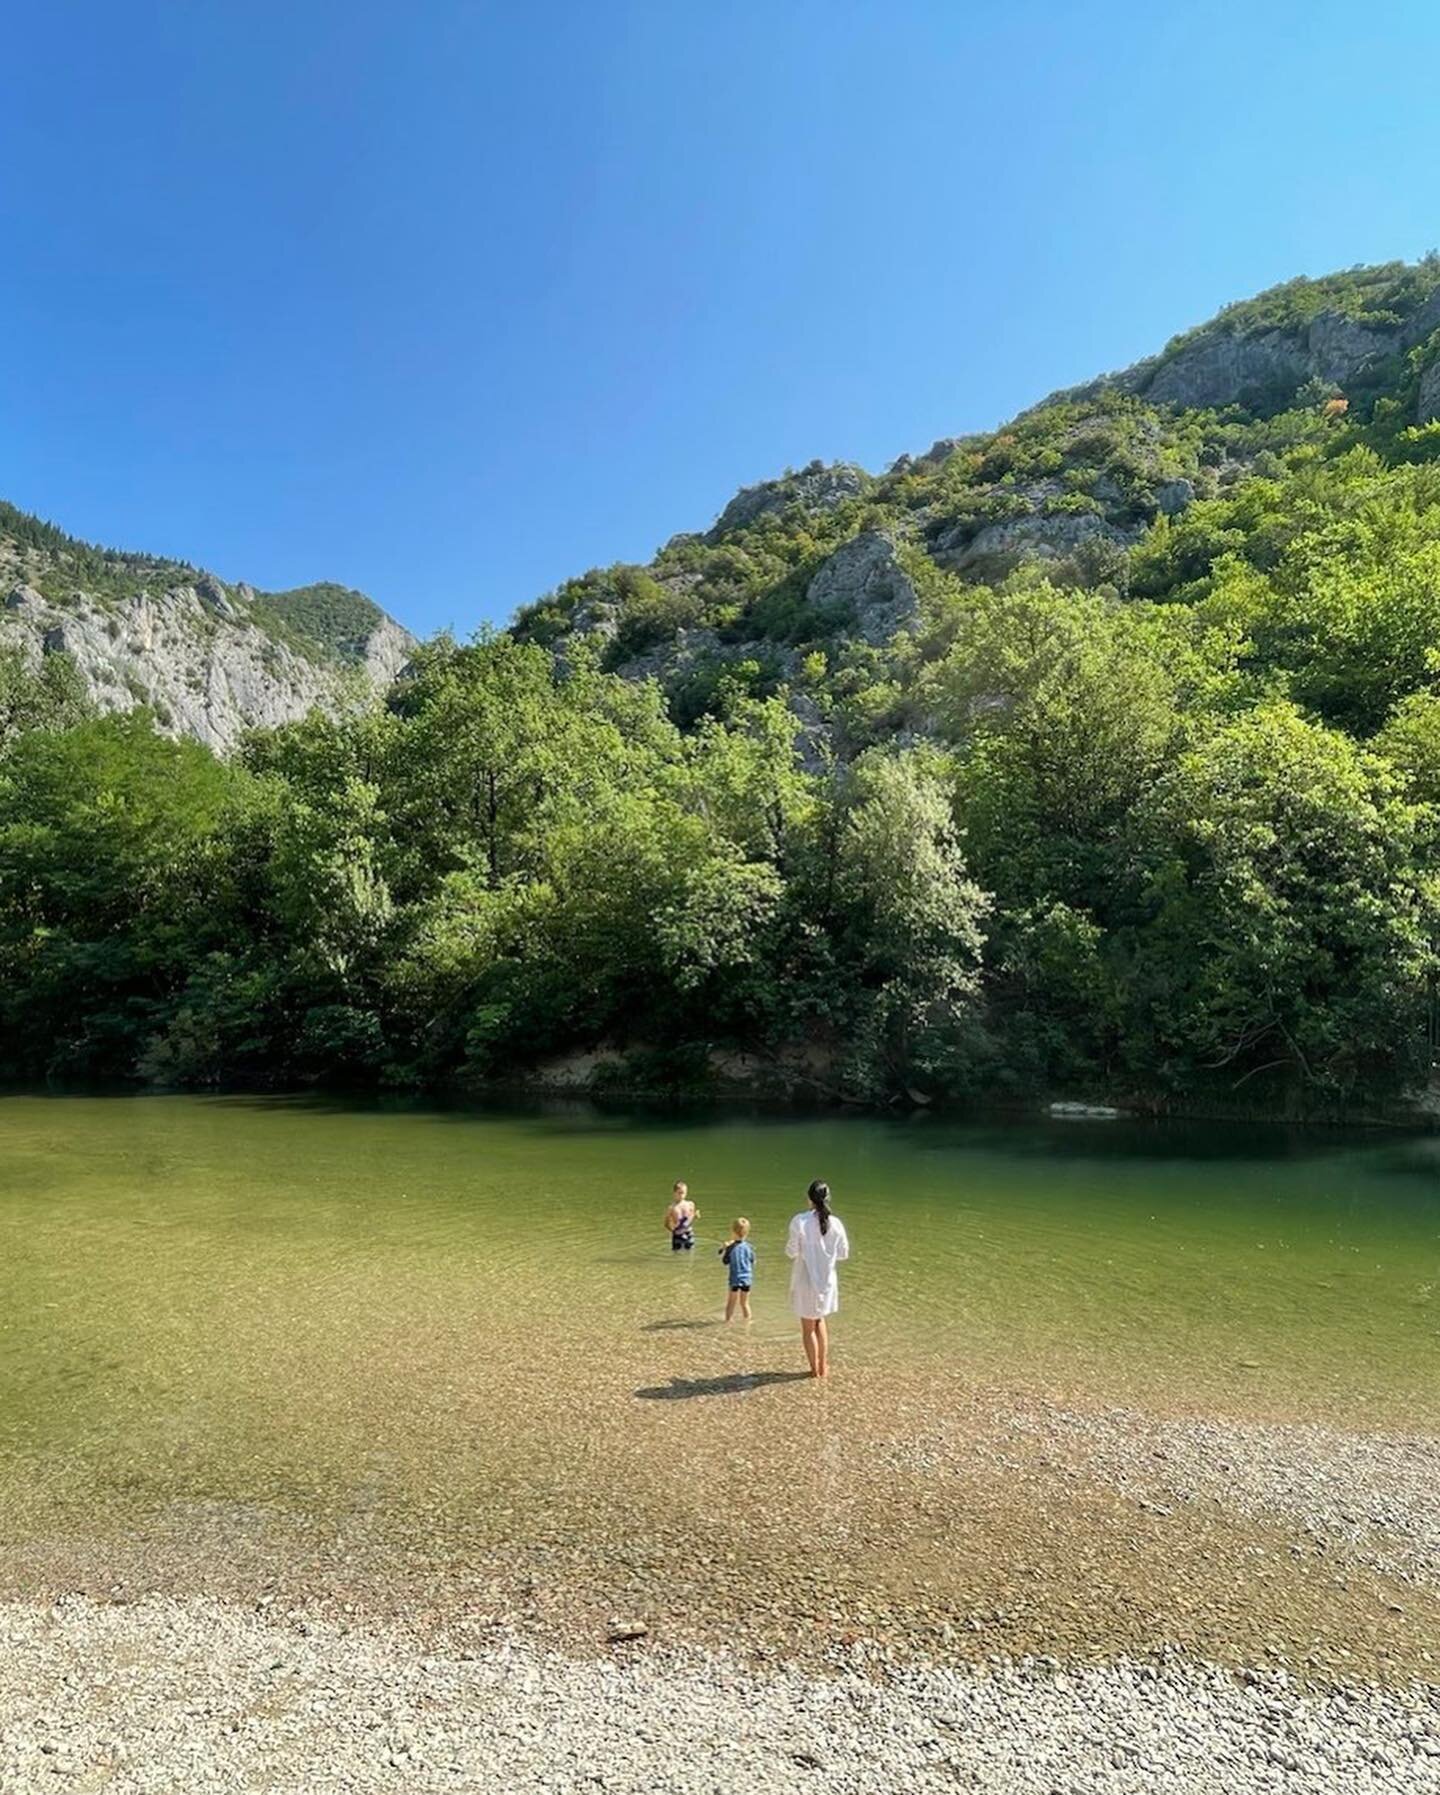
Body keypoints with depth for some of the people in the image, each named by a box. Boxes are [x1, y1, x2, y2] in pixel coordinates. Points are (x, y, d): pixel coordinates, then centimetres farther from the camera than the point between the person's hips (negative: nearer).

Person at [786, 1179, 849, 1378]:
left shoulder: (800, 1221, -18)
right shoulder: (835, 1223, -9)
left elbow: (791, 1252, -13)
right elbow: (843, 1253, -1)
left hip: (805, 1281, -3)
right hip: (827, 1280, 3)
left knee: (808, 1326, 15)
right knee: (819, 1320, 25)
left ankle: (815, 1368, 24)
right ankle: (823, 1366, 29)